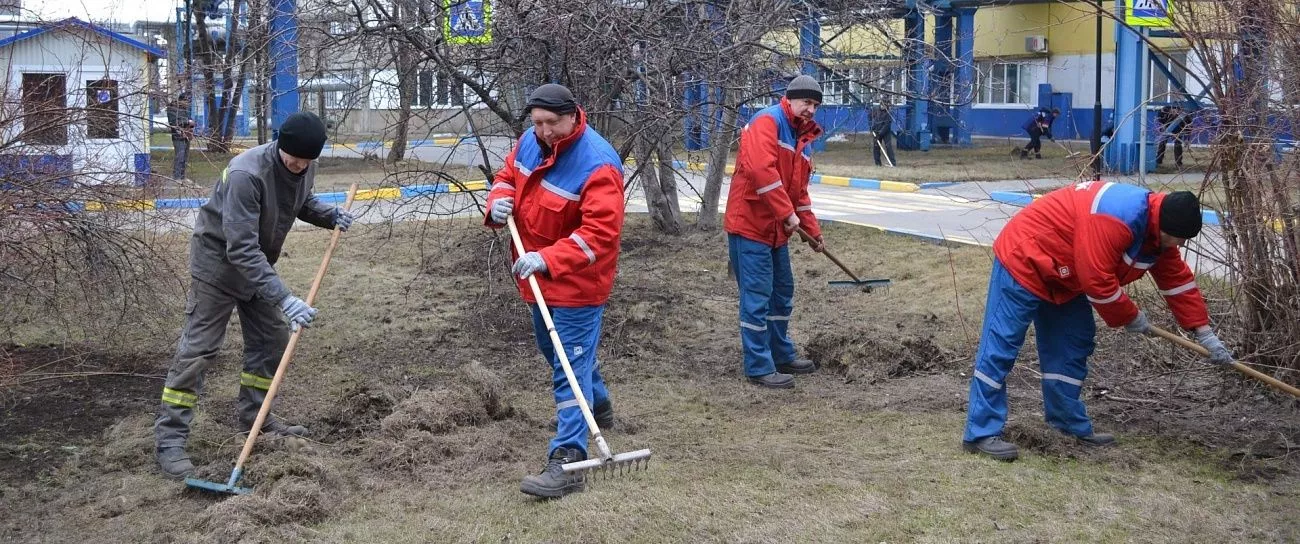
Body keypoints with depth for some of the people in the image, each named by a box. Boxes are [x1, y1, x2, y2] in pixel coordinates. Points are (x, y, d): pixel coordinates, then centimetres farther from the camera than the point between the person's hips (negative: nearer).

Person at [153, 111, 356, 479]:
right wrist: (283, 298, -42)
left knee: (272, 338, 12)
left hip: (258, 264, 8)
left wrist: (329, 215, -8)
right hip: (218, 260, -8)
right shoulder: (246, 174, -35)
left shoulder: (304, 168, -11)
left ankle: (254, 416, 28)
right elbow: (242, 248, -38)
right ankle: (170, 438, -4)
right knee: (198, 348, -8)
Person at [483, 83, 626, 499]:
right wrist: (499, 201, -10)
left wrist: (546, 259, -40)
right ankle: (597, 406, 52)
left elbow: (600, 232, -32)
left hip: (577, 282, -9)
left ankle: (567, 458, -14)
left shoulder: (597, 165, -27)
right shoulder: (530, 142, -2)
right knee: (554, 350, 27)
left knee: (571, 365, -12)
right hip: (540, 277, 9)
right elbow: (507, 176, 14)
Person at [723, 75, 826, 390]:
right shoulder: (768, 122, -13)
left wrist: (811, 229, 19)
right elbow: (761, 169, -27)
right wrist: (787, 213, -25)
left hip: (776, 230, 10)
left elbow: (800, 191, 23)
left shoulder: (803, 139, 16)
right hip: (750, 225, -10)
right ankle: (759, 369, 0)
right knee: (757, 298, -6)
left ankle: (782, 356, 32)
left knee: (783, 295, 18)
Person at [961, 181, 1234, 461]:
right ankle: (981, 434, -11)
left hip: (1060, 274, 11)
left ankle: (1071, 423, 23)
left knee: (1074, 343, 13)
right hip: (1023, 259, -10)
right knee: (1001, 345, -11)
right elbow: (1098, 281, -29)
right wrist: (1131, 317, -13)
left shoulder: (1159, 232, 1)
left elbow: (1179, 281, 10)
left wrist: (1205, 334, 8)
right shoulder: (1116, 219, -32)